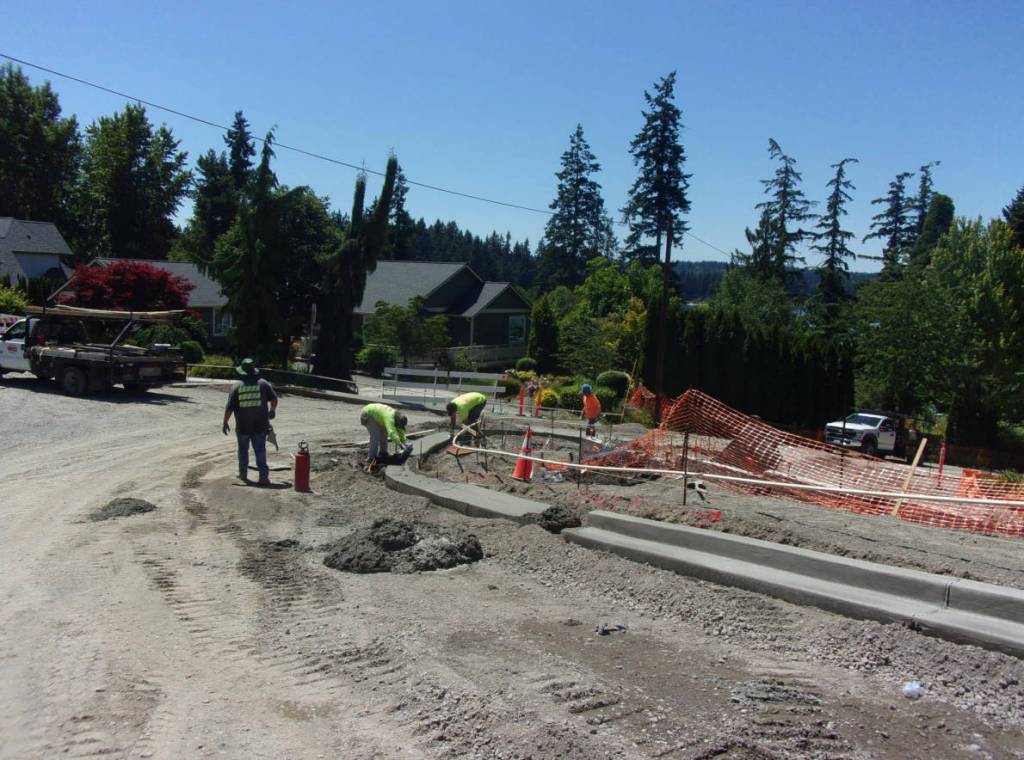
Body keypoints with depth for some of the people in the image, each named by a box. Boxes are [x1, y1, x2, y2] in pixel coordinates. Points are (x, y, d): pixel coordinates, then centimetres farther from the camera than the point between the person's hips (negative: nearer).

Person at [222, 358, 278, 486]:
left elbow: (229, 408, -6)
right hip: (260, 426, 0)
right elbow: (274, 399, 1)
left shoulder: (237, 387, -7)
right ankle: (263, 476, -6)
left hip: (242, 426, 0)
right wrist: (272, 410, 21)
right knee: (260, 451, 4)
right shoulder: (263, 383, -3)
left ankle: (243, 475, 29)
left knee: (243, 450, 17)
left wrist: (225, 423, 5)